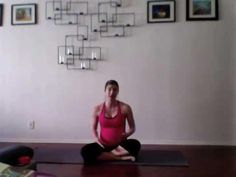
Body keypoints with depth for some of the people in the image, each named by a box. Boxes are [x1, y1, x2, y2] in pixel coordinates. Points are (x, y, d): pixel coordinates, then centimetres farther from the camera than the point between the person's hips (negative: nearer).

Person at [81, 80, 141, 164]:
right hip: (103, 145, 1)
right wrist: (97, 139, -11)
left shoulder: (125, 108, -6)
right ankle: (121, 157, -22)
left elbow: (132, 128, 2)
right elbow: (94, 128, 9)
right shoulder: (98, 109, -2)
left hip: (120, 144, -1)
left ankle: (103, 155, -20)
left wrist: (126, 135, -19)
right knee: (85, 151, -27)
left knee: (135, 144, -33)